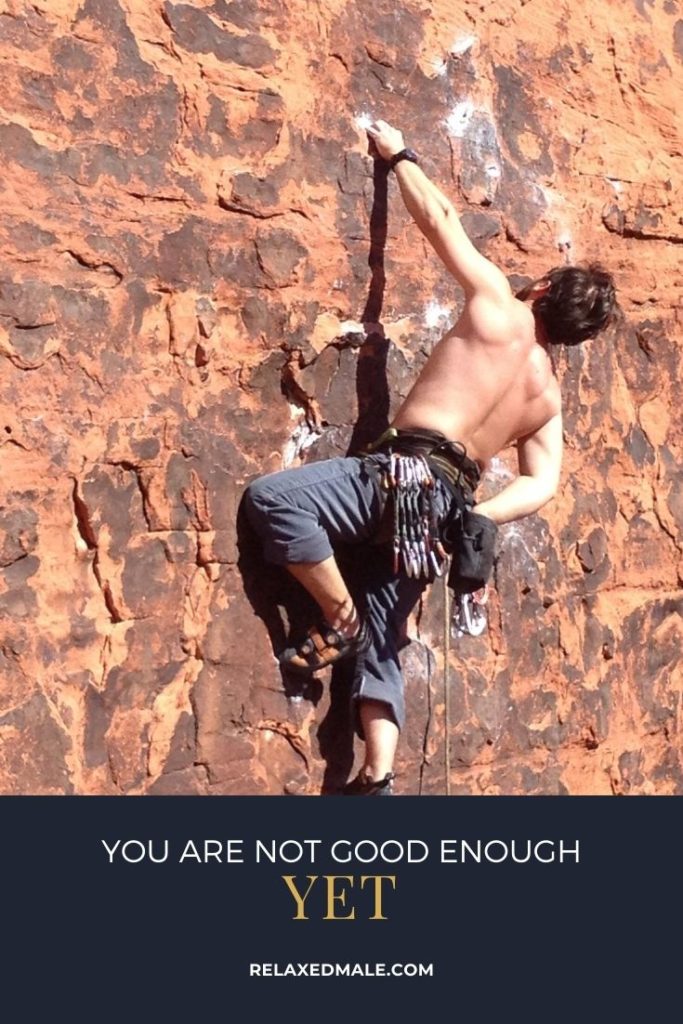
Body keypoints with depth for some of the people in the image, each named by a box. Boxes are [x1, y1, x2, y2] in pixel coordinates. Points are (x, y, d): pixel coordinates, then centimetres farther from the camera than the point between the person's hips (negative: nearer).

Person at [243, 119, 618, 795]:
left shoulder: (500, 308, 3)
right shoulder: (548, 395, 19)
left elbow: (439, 218, 10)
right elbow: (541, 486, 11)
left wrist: (398, 155, 24)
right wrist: (477, 515, 2)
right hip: (452, 497, 8)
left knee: (272, 498, -15)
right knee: (383, 640, 12)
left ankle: (339, 622, -8)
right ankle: (377, 777, 6)